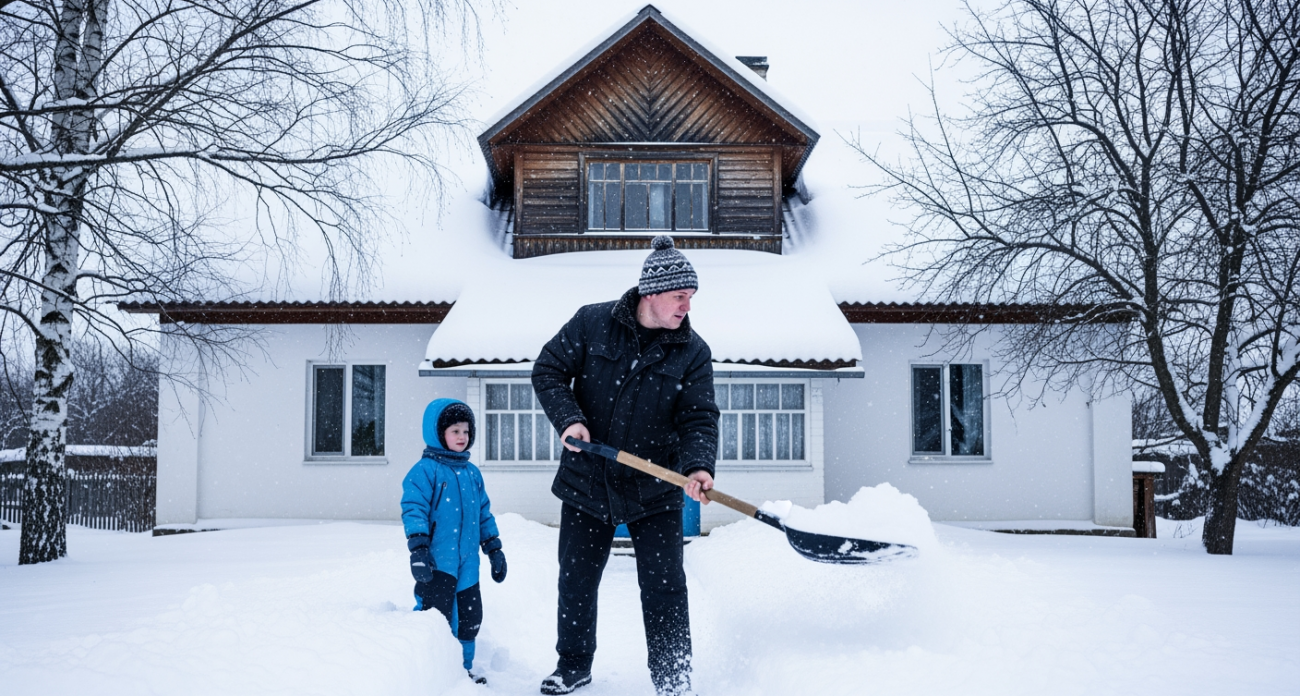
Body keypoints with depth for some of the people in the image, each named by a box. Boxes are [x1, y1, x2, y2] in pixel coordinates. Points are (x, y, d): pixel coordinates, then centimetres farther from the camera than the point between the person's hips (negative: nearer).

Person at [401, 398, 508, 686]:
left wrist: (494, 549, 18)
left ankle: (464, 668, 29)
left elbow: (484, 513, 20)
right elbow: (413, 508, -15)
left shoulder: (472, 473, 15)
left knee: (470, 616, 14)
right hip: (437, 562, -7)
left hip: (467, 563, 7)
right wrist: (418, 547, -24)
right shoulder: (425, 470, -8)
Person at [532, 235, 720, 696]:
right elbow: (547, 371, 0)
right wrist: (568, 418, -17)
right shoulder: (591, 324, -6)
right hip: (586, 481, 1)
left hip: (654, 490, -1)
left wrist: (698, 466, -30)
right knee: (575, 579, 13)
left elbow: (699, 418, -11)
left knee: (664, 587, -1)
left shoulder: (693, 352, -5)